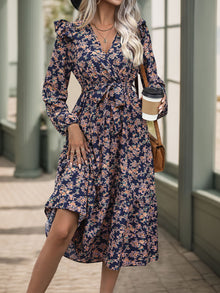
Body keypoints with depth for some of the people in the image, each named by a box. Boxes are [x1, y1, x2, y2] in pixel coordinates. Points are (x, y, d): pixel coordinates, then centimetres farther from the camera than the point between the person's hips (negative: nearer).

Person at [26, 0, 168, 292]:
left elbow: (153, 79, 14)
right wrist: (70, 126, -6)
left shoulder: (137, 30, 7)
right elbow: (52, 90, 7)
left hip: (131, 134, 3)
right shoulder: (71, 33, 2)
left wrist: (160, 100, -7)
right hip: (87, 136, -2)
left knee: (121, 220, 5)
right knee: (63, 229, -13)